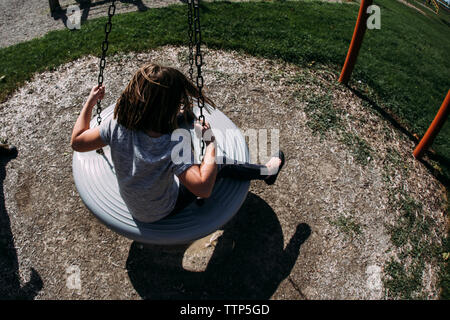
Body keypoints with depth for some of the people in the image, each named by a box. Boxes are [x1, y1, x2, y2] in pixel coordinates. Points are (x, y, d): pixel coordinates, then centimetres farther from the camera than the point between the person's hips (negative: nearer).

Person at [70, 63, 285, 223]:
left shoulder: (117, 126, -28)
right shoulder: (173, 148, -41)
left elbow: (77, 142, -13)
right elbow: (204, 187, -48)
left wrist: (90, 102, -5)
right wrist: (211, 143, -38)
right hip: (160, 213, -5)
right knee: (219, 165, 9)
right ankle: (266, 172, 33)